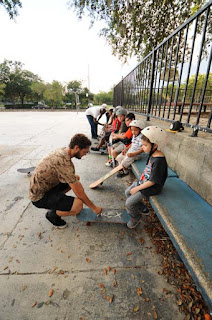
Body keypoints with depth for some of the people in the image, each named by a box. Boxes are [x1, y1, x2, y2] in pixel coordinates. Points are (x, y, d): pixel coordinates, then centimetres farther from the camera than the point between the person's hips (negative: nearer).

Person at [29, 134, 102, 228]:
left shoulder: (61, 150, -3)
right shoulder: (64, 163, -31)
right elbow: (79, 193, -24)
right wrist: (94, 208, -11)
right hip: (40, 197, -9)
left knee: (76, 178, 13)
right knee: (78, 205, -24)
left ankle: (57, 199, 18)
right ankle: (52, 214, 3)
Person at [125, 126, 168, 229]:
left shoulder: (159, 161, -30)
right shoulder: (153, 154, -2)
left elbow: (152, 181, -26)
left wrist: (137, 188, -18)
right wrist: (141, 179, 7)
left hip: (151, 188, -9)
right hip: (143, 181, 9)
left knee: (129, 202, -7)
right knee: (127, 192, 17)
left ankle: (135, 217, 24)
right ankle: (142, 208, 35)